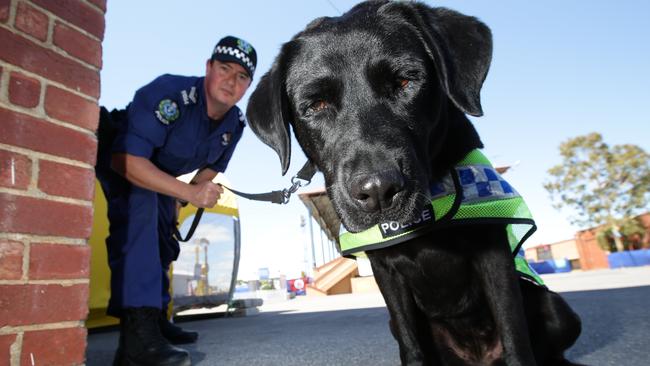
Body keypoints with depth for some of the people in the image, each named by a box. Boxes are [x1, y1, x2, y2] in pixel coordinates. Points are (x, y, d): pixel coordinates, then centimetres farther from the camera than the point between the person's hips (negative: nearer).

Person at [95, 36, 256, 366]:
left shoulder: (235, 123, -14)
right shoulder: (170, 93, -37)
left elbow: (212, 165, 3)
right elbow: (127, 159, -41)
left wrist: (200, 190, -16)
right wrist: (188, 192, -47)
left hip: (161, 174, 8)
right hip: (117, 157, -7)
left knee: (163, 243, 11)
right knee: (139, 207, -35)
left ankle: (155, 319, 30)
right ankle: (137, 331, -35)